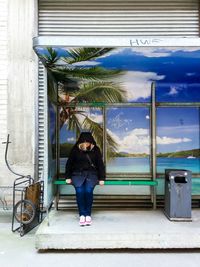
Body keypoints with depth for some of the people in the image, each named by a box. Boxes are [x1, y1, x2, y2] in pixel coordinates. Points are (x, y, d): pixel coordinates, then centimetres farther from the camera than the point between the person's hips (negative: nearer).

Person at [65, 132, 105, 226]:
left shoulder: (96, 149, 1)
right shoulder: (75, 149, 0)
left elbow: (100, 164, 5)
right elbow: (69, 163, 8)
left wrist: (101, 178, -1)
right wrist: (68, 177, 1)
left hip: (91, 173, 0)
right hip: (78, 173, 1)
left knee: (88, 190, -28)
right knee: (79, 191, -27)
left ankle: (88, 214, -13)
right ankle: (82, 215, -15)